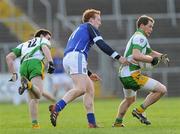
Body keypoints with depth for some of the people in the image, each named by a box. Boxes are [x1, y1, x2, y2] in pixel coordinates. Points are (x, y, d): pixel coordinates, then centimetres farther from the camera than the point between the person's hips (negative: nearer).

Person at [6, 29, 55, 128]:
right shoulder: (43, 41, 28)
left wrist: (13, 74, 28)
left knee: (33, 98, 14)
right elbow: (45, 48, 1)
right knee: (37, 94, -21)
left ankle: (34, 123, 1)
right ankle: (27, 84, -51)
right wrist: (50, 63, -12)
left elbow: (9, 57, 26)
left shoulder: (23, 45, 39)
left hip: (23, 66, 5)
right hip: (36, 64, -5)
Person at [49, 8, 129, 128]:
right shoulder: (89, 27, 10)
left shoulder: (79, 30, 36)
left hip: (67, 59, 9)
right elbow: (101, 45, -4)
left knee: (90, 89, 10)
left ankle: (92, 123, 1)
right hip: (76, 57, -9)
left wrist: (89, 74, 36)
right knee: (81, 89, -22)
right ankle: (56, 108, -38)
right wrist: (118, 57, -3)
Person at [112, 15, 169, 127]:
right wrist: (152, 59, -15)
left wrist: (161, 56, 14)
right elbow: (136, 56, -27)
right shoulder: (140, 37, -12)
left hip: (124, 75, 11)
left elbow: (150, 52, 33)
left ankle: (118, 122, 42)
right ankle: (140, 111, -7)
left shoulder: (139, 37, 22)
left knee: (130, 100, 35)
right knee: (162, 89, -12)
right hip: (133, 75, -11)